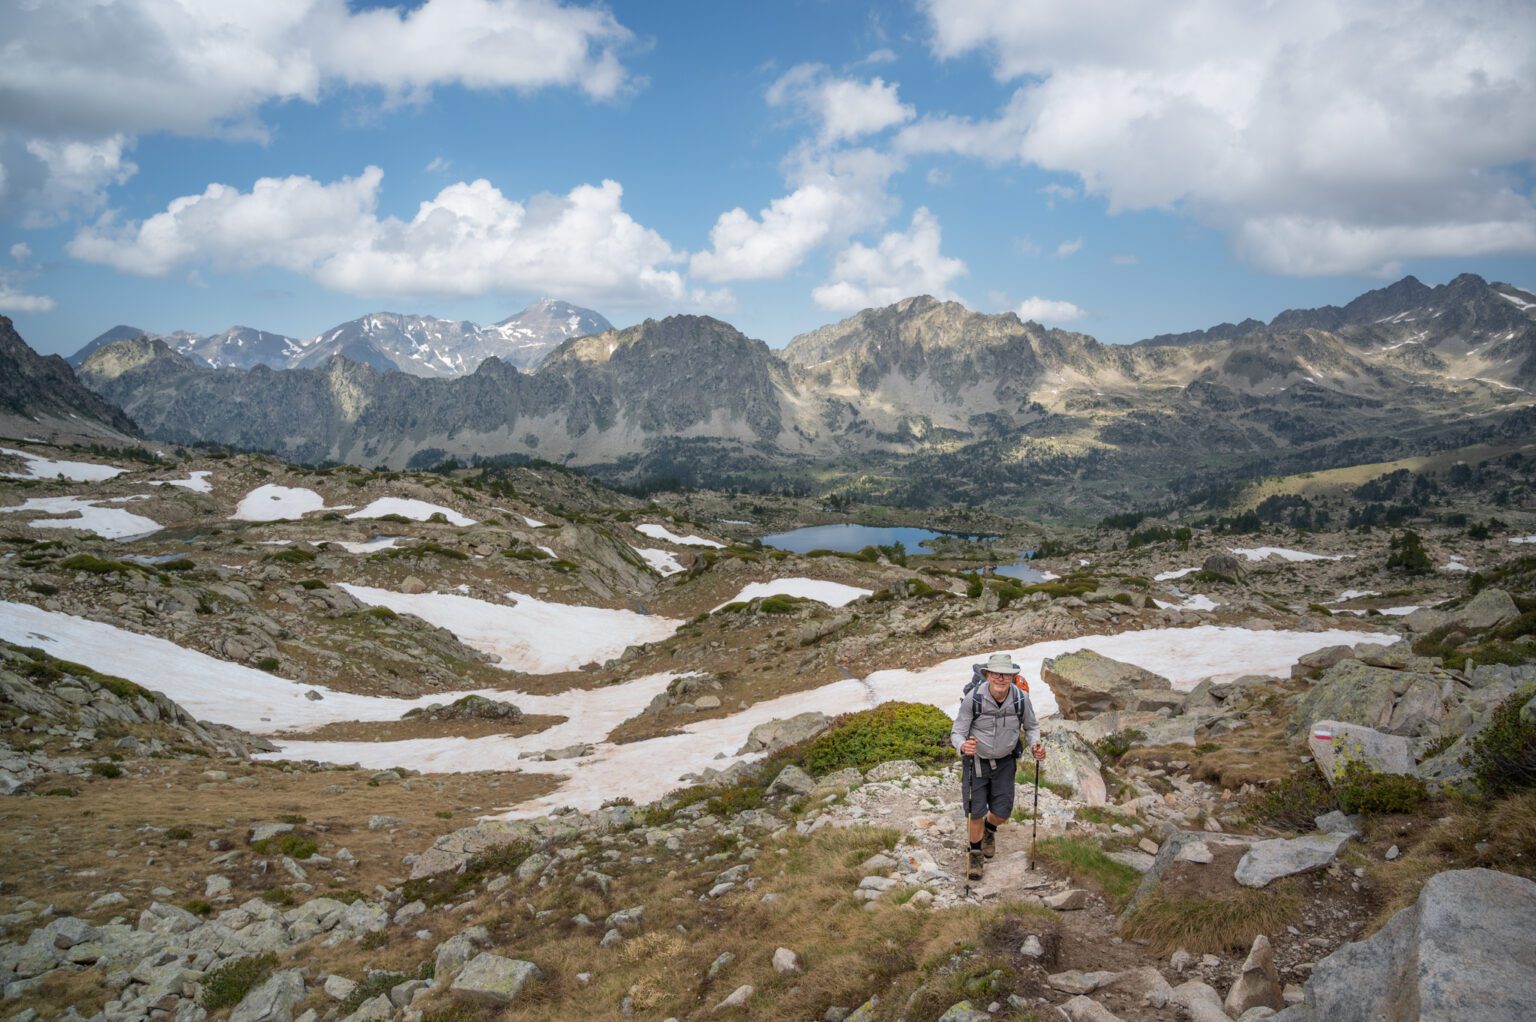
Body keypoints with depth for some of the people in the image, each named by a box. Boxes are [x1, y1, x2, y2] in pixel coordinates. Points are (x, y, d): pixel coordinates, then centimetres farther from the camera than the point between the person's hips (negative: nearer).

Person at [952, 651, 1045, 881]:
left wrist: (1034, 745, -19)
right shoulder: (973, 698, -26)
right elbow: (957, 732, -19)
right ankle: (975, 853, 27)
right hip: (976, 760, -2)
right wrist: (963, 746, -42)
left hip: (1005, 762, 2)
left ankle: (989, 830, 46)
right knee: (976, 812, -1)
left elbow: (1031, 726, 2)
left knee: (1002, 812, 9)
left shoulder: (1021, 698, -18)